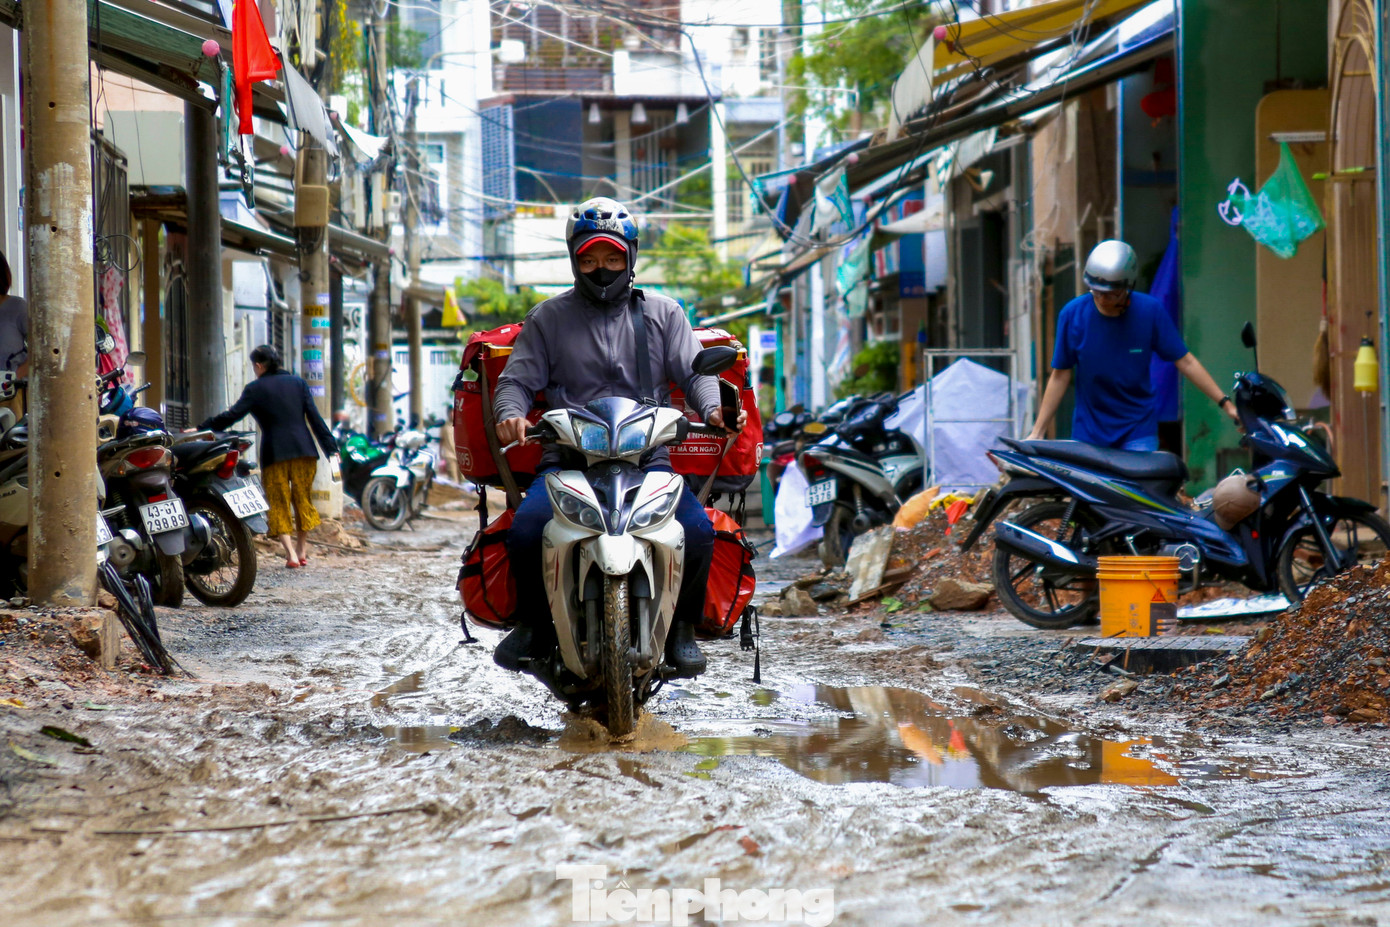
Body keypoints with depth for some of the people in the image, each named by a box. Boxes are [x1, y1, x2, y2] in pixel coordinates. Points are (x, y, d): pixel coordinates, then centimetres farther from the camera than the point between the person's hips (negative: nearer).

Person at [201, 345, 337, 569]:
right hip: (304, 450, 3)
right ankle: (302, 552, 19)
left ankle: (291, 554, -10)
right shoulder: (297, 383, 10)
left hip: (275, 453, -3)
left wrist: (201, 429, -4)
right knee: (302, 500, 15)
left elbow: (233, 415, -9)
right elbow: (315, 417, 5)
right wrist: (330, 448, 5)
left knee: (279, 504, 2)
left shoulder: (255, 389, -1)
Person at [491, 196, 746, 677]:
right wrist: (511, 413, -12)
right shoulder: (548, 317, 16)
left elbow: (694, 372, 11)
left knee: (698, 531, -27)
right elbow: (516, 379, 11)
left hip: (648, 455, 0)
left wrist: (714, 408, -12)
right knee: (525, 530, -29)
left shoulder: (662, 313, 17)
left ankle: (681, 626, -2)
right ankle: (536, 621, 0)